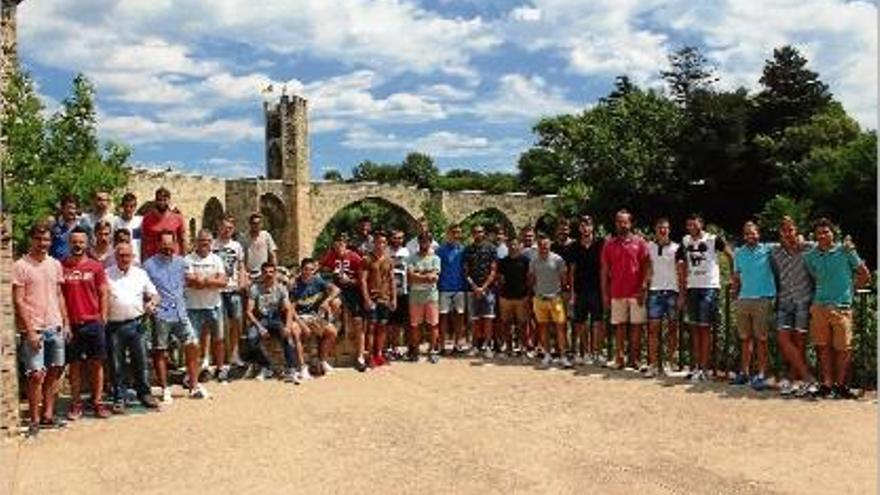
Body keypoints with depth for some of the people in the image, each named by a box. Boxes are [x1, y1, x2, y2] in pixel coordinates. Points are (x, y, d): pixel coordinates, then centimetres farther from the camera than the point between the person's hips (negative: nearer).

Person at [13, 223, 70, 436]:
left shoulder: (55, 264, 10)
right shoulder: (20, 266, -7)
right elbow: (18, 301, -9)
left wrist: (65, 322, 10)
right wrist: (30, 330, -14)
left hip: (55, 327, 6)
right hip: (34, 329, -6)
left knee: (55, 371, 9)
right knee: (36, 375, -5)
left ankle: (48, 415, 20)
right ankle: (34, 420, 8)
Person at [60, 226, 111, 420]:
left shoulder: (96, 266, 3)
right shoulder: (61, 266, 2)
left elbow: (103, 294, 4)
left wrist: (103, 319, -2)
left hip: (93, 322, 0)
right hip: (71, 324, 0)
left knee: (96, 364, 5)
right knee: (74, 364, 8)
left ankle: (97, 402, 15)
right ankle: (76, 404, 18)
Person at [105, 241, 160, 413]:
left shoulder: (140, 274, 11)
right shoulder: (107, 275, 3)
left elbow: (154, 294, 17)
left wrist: (152, 303, -4)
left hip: (136, 324, 2)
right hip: (114, 326, -1)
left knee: (141, 361, 6)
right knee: (116, 365, 5)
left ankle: (144, 393, 19)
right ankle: (119, 398, 16)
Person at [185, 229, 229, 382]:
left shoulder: (216, 260, 6)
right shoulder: (188, 260, -2)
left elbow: (224, 282, -4)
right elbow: (189, 281, -15)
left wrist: (203, 280, -17)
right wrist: (213, 280, -14)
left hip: (214, 305, 3)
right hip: (194, 306, -3)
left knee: (218, 339, 10)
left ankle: (221, 368, 22)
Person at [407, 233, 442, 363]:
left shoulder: (435, 258, 6)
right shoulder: (413, 258, 6)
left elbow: (435, 277, -6)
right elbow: (411, 276, -7)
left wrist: (418, 275, -10)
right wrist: (427, 275, -10)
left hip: (431, 293, 0)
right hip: (415, 293, 0)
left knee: (433, 324, 0)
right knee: (414, 324, 4)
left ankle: (432, 350, 7)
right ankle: (414, 350, 15)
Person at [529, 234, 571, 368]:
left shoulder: (557, 259, -4)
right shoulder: (534, 261, 5)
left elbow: (563, 278, 2)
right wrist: (532, 294, 8)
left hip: (555, 298, -3)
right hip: (539, 298, 3)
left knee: (560, 326, -5)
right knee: (542, 327, 6)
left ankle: (562, 356, -1)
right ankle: (547, 355, 14)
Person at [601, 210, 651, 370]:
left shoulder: (639, 242, 3)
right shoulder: (609, 244, 8)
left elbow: (647, 267, 0)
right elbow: (604, 270, 9)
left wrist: (644, 287, -11)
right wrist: (605, 293, 5)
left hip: (636, 292, -2)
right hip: (617, 293, 2)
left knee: (637, 325, 2)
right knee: (619, 325, 5)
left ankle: (634, 358, 8)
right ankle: (619, 358, 9)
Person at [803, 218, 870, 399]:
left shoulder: (845, 251, 1)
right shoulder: (810, 256, 8)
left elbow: (865, 275, 8)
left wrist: (849, 289, 9)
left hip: (842, 307, -2)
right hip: (819, 307, 3)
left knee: (843, 348, 1)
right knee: (823, 347, 4)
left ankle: (840, 384, 14)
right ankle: (827, 384, 12)